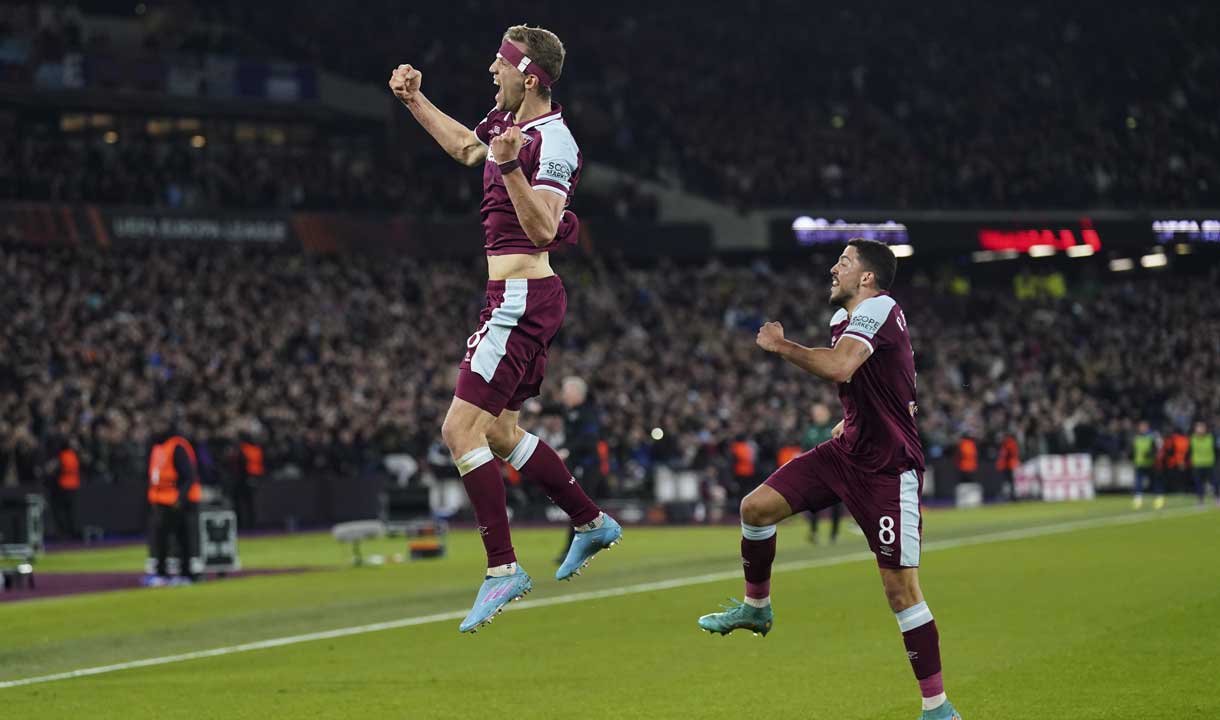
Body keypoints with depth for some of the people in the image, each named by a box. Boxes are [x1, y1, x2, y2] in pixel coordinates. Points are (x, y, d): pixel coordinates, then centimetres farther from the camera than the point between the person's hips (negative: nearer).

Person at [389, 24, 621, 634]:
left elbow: (542, 229, -28)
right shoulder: (507, 119, 10)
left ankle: (503, 568, -11)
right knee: (498, 432, 18)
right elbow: (466, 148, 32)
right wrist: (415, 102, 26)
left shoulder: (552, 143, -18)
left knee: (461, 428, -14)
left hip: (521, 298, -10)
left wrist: (510, 166, -38)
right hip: (518, 296, 10)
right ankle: (592, 522, 31)